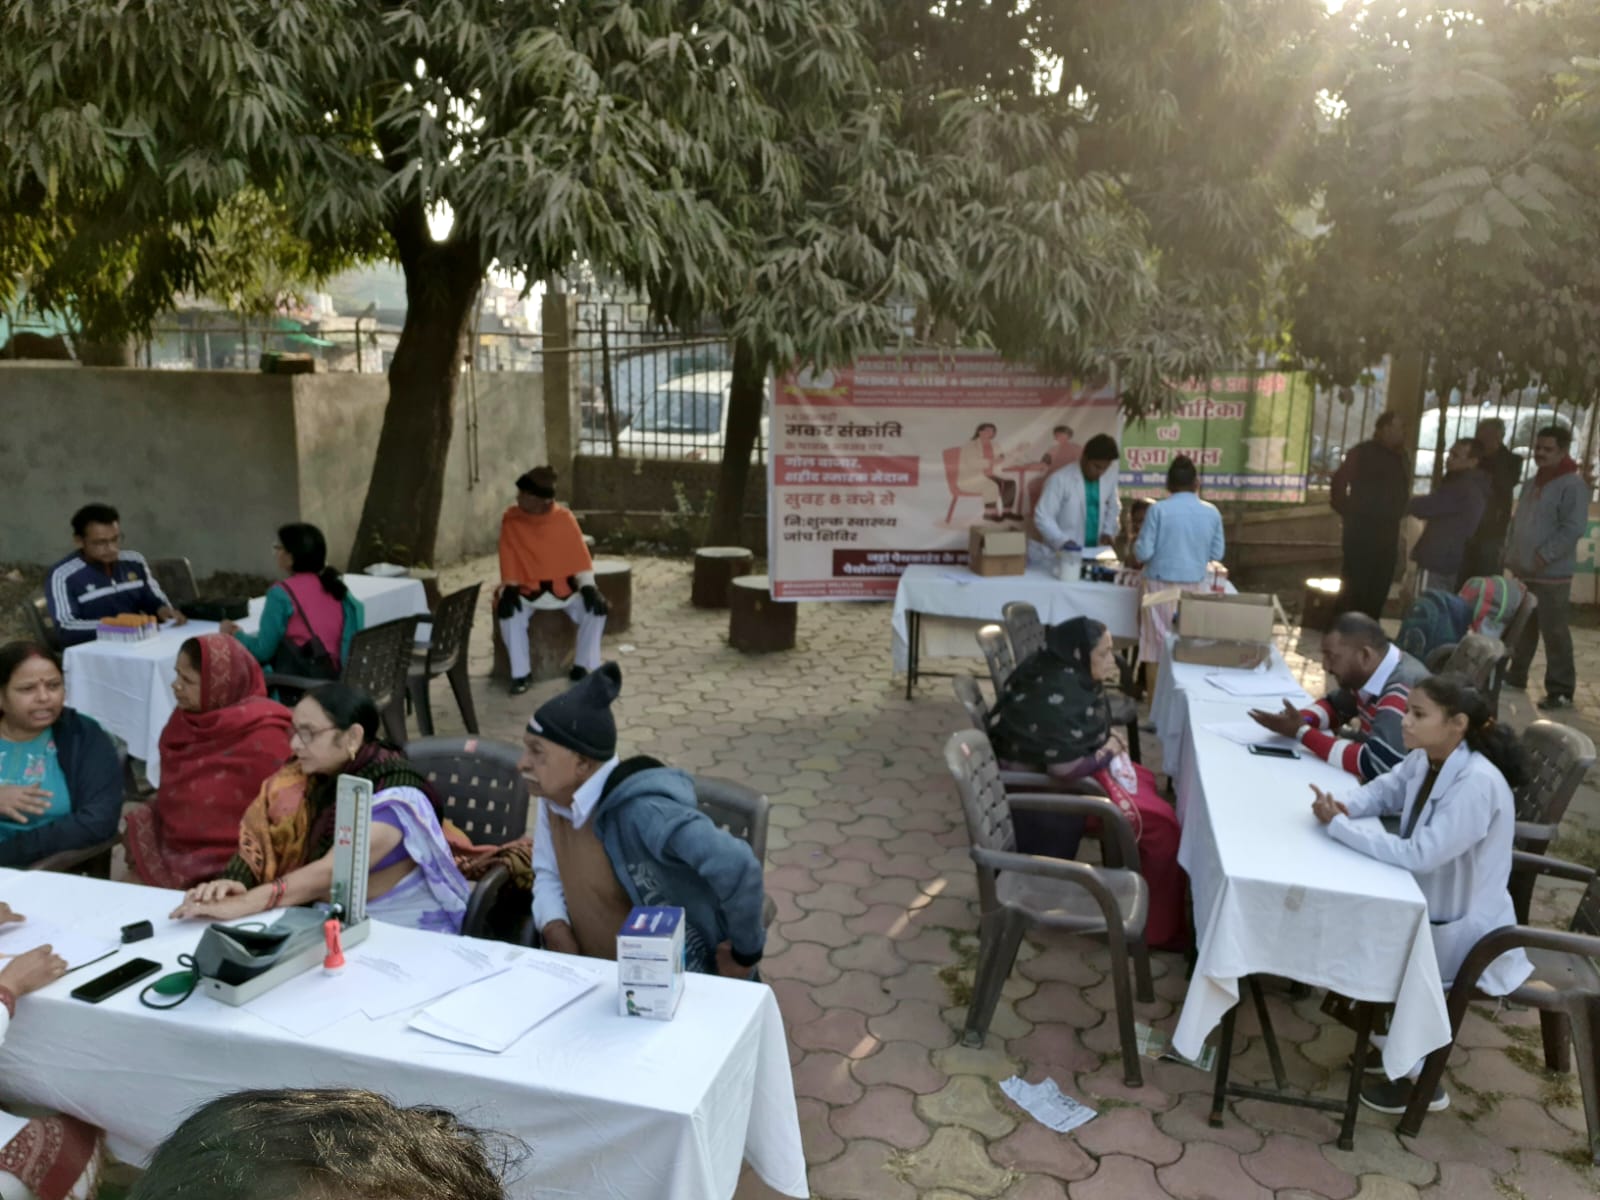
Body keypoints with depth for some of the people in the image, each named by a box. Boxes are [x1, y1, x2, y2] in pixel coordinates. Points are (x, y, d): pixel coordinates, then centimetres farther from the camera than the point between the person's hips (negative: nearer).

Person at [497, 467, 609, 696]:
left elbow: (579, 555, -7)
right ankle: (522, 673, -15)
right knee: (509, 612, -30)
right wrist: (508, 589, -18)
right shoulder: (511, 519, -11)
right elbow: (509, 559, -6)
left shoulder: (564, 518, -11)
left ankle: (582, 666, -4)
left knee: (595, 608, -22)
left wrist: (588, 586, -18)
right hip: (527, 589, 0)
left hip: (563, 587, 1)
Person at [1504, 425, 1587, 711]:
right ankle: (1515, 677, 28)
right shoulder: (1533, 482, 16)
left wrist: (1545, 555, -21)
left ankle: (1560, 690, 4)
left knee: (1554, 632, -4)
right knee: (1522, 630, 16)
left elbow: (1574, 527, -19)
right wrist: (1511, 554, 13)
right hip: (1523, 571, 8)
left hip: (1552, 574, -8)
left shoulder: (1573, 484, -11)